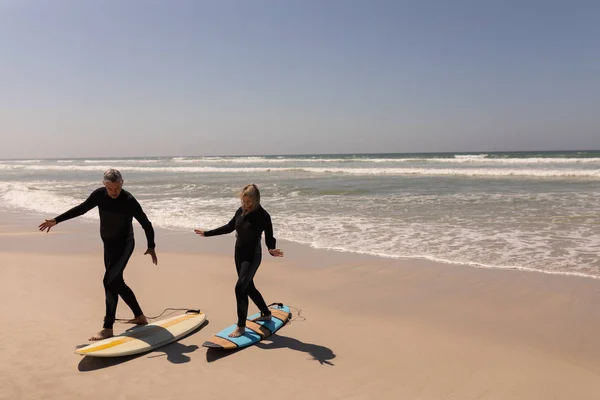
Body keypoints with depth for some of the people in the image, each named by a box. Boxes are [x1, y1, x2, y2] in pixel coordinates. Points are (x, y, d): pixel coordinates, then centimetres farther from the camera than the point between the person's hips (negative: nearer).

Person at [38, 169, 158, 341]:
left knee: (110, 281, -14)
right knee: (117, 283, 14)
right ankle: (140, 317, 27)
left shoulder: (129, 201, -21)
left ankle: (108, 328, -7)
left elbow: (146, 224, -15)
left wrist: (151, 247, -15)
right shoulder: (99, 194, -6)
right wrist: (56, 220, 10)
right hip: (109, 245, 7)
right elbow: (81, 209, 8)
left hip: (124, 245, -7)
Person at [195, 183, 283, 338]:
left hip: (252, 257, -7)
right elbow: (229, 227, 14)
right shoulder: (240, 211, 1)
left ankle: (241, 326, -1)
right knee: (248, 287, 17)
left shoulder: (263, 215, -16)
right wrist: (207, 233, 17)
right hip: (239, 254, 7)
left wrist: (272, 250, -36)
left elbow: (269, 237, -14)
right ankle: (266, 313, 37)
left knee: (240, 288, -14)